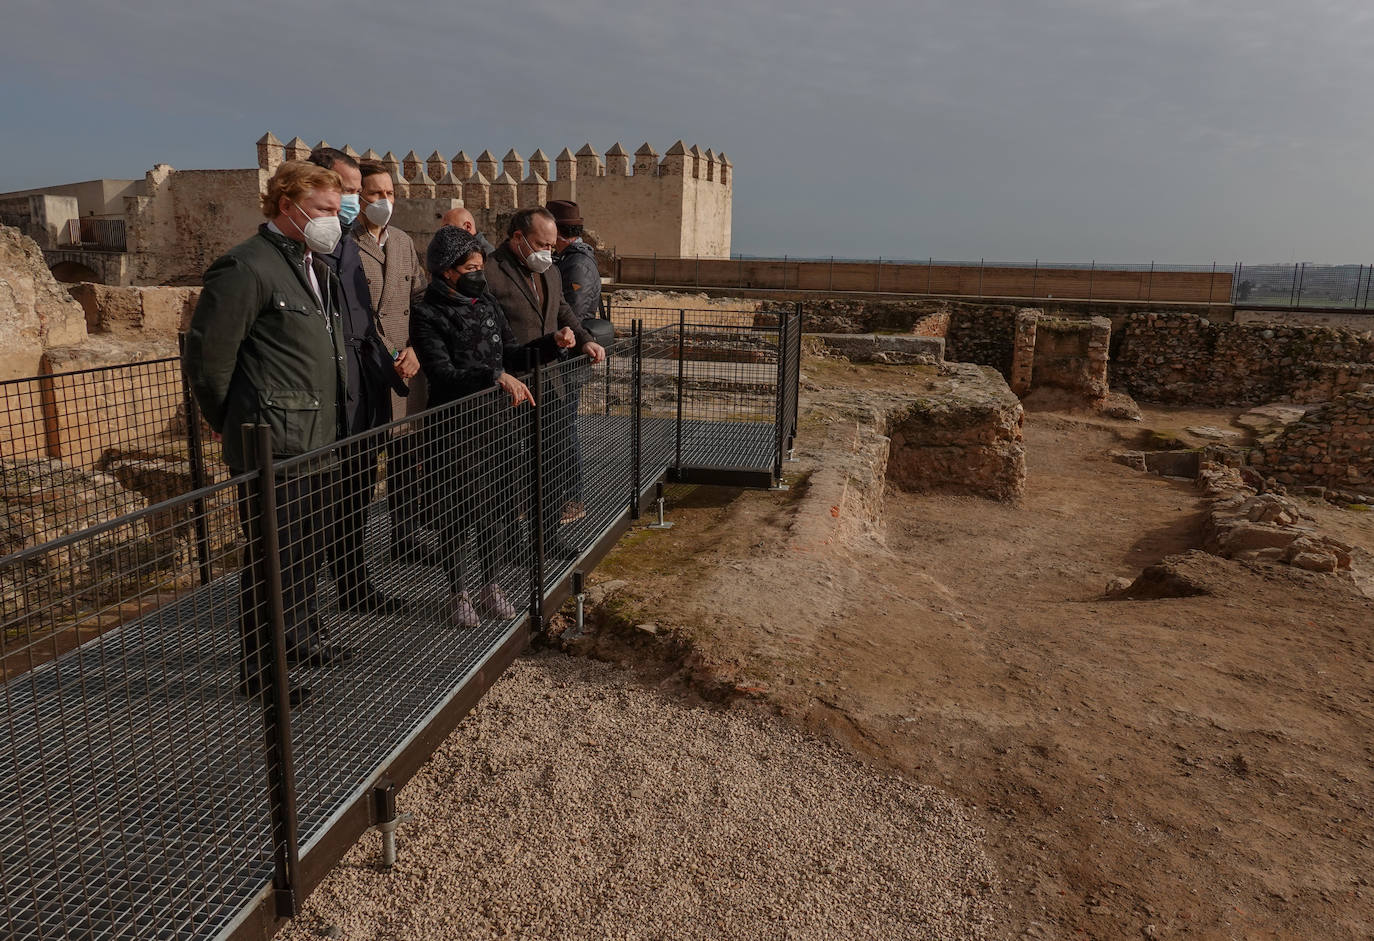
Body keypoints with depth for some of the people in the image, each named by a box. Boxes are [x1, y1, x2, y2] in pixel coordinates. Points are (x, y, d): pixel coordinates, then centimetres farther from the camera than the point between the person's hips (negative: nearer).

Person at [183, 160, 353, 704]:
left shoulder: (314, 267, 16)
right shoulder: (246, 267, -13)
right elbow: (206, 356, -13)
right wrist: (239, 428, -2)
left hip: (316, 446, 9)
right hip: (272, 449, -9)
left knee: (307, 553, 21)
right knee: (272, 559, 1)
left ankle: (303, 639, 38)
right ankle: (260, 672, 15)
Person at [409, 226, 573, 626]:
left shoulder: (486, 303, 7)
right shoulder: (427, 315, -11)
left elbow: (511, 354, 13)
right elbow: (443, 374, -21)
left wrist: (551, 342, -2)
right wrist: (495, 376, -31)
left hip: (492, 421, 5)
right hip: (452, 428, -5)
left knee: (494, 506, 13)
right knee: (456, 512, 6)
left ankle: (491, 587, 29)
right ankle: (458, 593, 22)